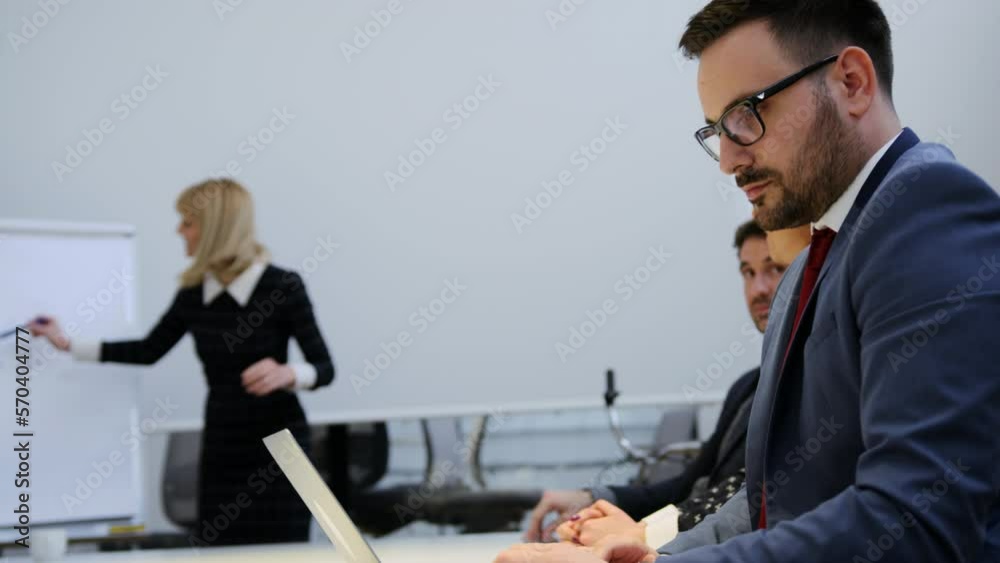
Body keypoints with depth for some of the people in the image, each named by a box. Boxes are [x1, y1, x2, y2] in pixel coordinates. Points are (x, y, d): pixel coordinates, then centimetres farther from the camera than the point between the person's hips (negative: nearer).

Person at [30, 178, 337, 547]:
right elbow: (149, 351, 17)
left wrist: (287, 374, -33)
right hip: (221, 444, 5)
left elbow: (324, 368, -12)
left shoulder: (282, 286, -14)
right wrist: (68, 344, 19)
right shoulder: (193, 293, 2)